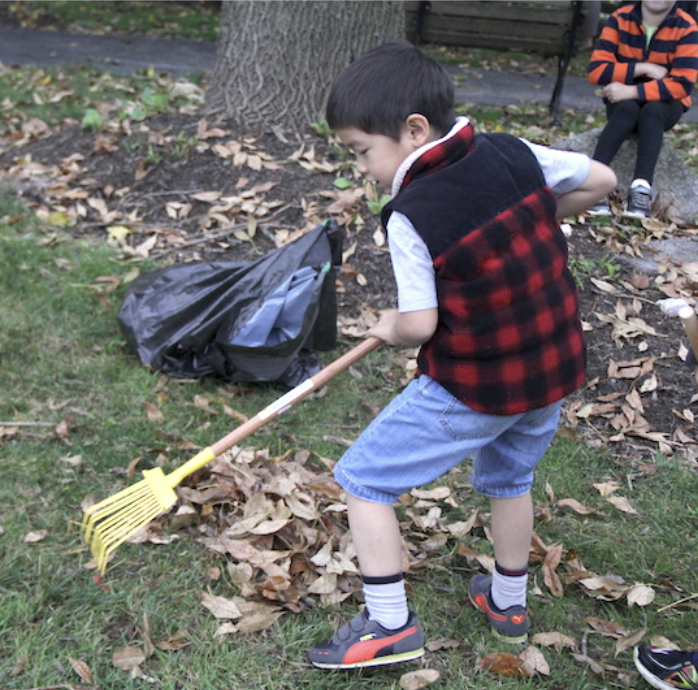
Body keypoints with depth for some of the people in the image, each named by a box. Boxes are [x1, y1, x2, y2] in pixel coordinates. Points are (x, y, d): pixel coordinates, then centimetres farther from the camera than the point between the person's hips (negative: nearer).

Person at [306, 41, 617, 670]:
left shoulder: (410, 218, -19)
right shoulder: (516, 155, -4)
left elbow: (419, 325, -18)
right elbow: (600, 181, 6)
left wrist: (389, 329, 5)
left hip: (474, 388, -7)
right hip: (554, 370, 7)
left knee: (364, 480, 6)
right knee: (509, 476, 30)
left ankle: (390, 627, 9)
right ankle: (508, 602, 46)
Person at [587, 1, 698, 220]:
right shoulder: (619, 19, -8)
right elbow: (596, 70, -14)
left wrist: (632, 91, -29)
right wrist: (643, 68, -21)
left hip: (664, 104, 0)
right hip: (623, 100, 1)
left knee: (652, 110, -34)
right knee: (628, 109, -33)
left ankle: (641, 188, -48)